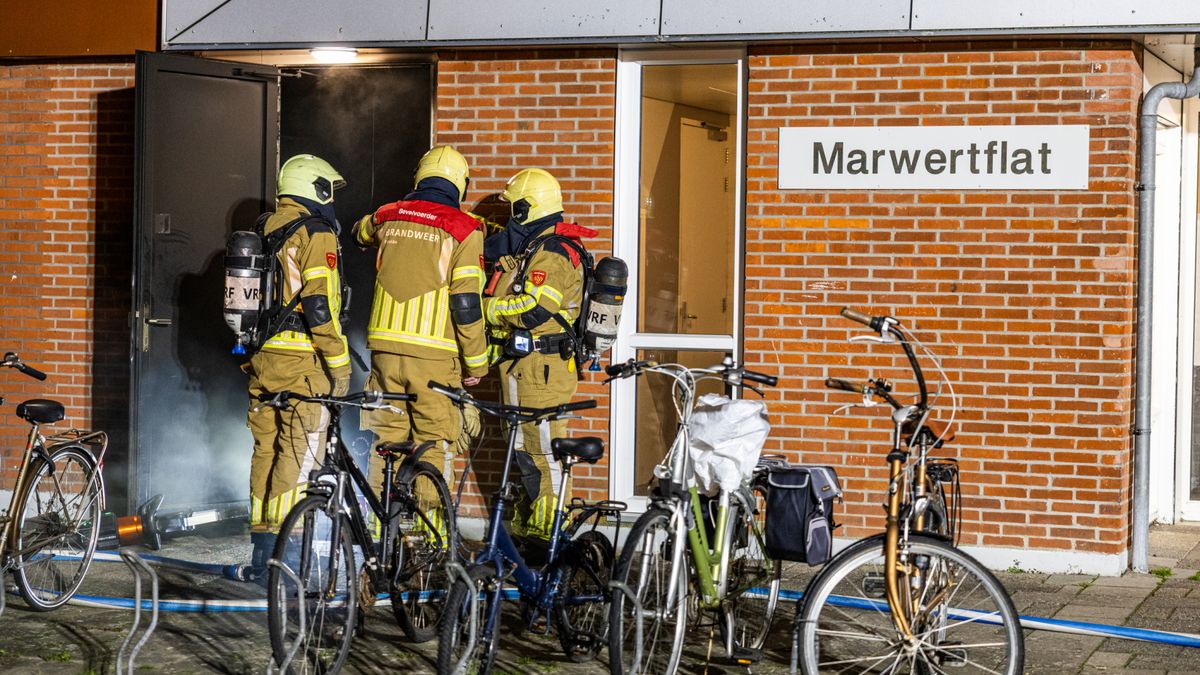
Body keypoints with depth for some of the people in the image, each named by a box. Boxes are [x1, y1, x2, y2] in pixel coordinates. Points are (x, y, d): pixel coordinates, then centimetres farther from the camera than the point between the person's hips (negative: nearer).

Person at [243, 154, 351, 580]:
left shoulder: (265, 231, 16)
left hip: (263, 357, 8)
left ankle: (259, 557, 16)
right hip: (302, 360, -8)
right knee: (297, 457, -6)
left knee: (267, 450, 12)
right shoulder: (315, 233, -9)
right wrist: (339, 363, -13)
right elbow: (320, 305, -18)